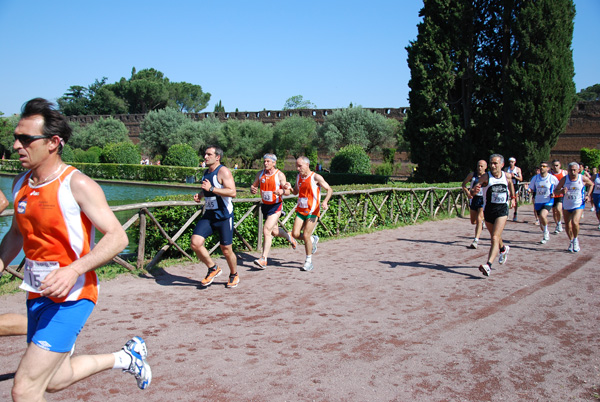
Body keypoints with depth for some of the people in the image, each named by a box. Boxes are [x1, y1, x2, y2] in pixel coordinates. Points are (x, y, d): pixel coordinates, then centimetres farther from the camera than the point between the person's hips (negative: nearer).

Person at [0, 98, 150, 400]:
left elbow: (117, 237, -18)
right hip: (37, 294, 8)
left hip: (72, 296, -8)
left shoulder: (78, 185, -16)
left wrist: (74, 269, -30)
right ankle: (125, 357, 40)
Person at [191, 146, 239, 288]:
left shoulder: (223, 172, -12)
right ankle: (213, 269, 10)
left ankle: (234, 275, 30)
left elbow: (232, 192, -24)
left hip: (224, 216, -7)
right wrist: (199, 195, 8)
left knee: (226, 250, 3)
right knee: (195, 243, -11)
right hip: (208, 215, 7)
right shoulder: (206, 172, 13)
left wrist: (211, 188, -26)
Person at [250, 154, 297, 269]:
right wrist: (252, 189, -15)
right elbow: (253, 186, 9)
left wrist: (282, 191, -37)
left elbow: (288, 191, -14)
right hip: (264, 205, 6)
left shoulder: (279, 175, -11)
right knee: (275, 232, 17)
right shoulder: (260, 174, 3)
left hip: (276, 206, -6)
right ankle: (289, 237, 49)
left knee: (267, 230, -17)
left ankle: (263, 259, -15)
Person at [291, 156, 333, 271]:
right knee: (295, 234, -4)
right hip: (300, 210, 6)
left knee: (306, 235, -9)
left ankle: (309, 261, 8)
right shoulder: (298, 177, 9)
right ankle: (313, 239, 27)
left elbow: (329, 190, -8)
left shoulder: (316, 177, -10)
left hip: (312, 211, -6)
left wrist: (325, 201, -26)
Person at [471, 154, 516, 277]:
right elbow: (472, 192, -21)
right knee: (495, 237, 21)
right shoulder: (486, 177, -10)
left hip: (502, 210, -1)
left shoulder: (507, 176, -2)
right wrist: (474, 190, -43)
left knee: (495, 238, -17)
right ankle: (503, 249, 54)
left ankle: (488, 265, -24)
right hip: (488, 209, 1)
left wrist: (513, 197, 21)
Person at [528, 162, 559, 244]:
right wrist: (528, 189, -10)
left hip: (548, 201, -4)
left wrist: (554, 193, -10)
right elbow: (531, 189, 11)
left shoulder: (552, 178, -6)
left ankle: (546, 231, -2)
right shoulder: (535, 178, 2)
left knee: (543, 215, -28)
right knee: (541, 221, 10)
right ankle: (545, 236, 35)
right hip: (538, 202, 4)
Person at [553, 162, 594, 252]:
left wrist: (588, 195, 1)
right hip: (566, 205, 2)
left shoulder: (583, 179, -9)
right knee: (567, 225, 8)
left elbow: (591, 184, 13)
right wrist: (562, 191, -26)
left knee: (575, 222, -22)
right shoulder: (564, 179, -9)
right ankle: (571, 242, 32)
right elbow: (555, 191, -4)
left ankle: (576, 239, 5)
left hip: (578, 205, -2)